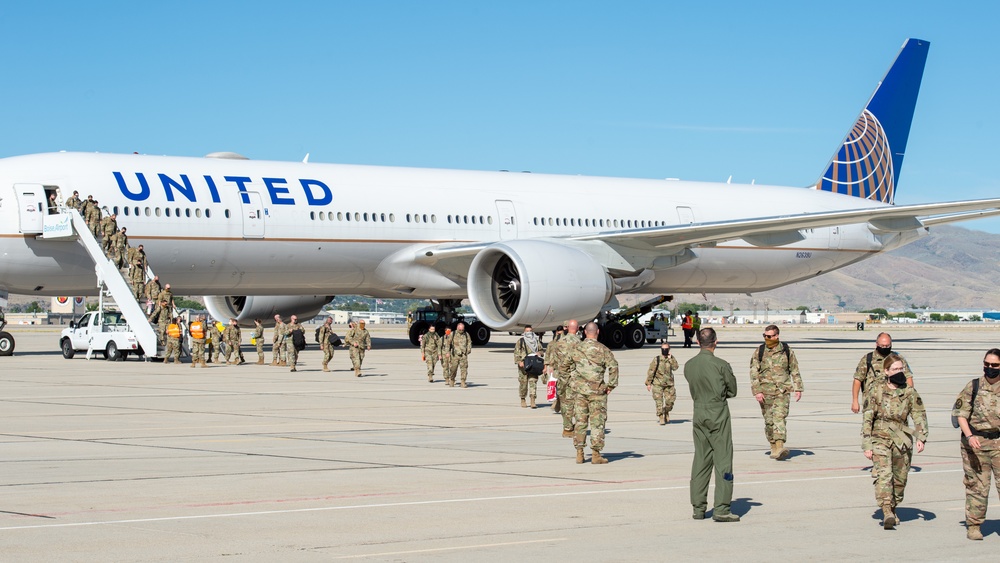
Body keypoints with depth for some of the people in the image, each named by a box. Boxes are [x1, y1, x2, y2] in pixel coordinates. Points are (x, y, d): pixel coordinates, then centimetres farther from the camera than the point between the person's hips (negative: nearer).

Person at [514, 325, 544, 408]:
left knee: (533, 381, -8)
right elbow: (516, 352, -2)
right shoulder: (520, 341, 5)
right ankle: (522, 400, 19)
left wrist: (540, 352, 0)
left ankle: (533, 401, -13)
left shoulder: (536, 341, 15)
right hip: (523, 365, -2)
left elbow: (542, 350, 24)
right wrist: (519, 361, -16)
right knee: (523, 382, 2)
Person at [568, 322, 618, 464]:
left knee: (580, 421, 10)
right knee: (597, 422, 1)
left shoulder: (576, 349, 6)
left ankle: (579, 454, 10)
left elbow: (570, 366, 17)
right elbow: (613, 366, -15)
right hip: (597, 390, -4)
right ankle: (596, 455, 0)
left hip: (579, 389, 4)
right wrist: (611, 385, -6)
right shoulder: (601, 349, -7)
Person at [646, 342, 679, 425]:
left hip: (669, 384, 2)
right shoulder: (656, 359, -3)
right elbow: (650, 371, -1)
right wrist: (648, 383, -2)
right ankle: (661, 418, 0)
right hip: (658, 384, -2)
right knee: (659, 402, -7)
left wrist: (670, 358, -17)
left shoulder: (671, 359, 4)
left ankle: (666, 413, 32)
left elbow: (675, 367, -14)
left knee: (670, 401, 4)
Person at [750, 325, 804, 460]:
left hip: (783, 391, -1)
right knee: (769, 421, 5)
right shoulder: (759, 352, 3)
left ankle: (780, 447, -28)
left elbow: (795, 371, 12)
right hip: (765, 392, 1)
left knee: (779, 417, -18)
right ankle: (773, 448, 19)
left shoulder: (787, 351, 4)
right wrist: (757, 391, -9)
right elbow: (754, 373, 0)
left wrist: (798, 388, 7)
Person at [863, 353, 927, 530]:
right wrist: (867, 445, -5)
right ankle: (886, 512, -30)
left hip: (902, 440, 3)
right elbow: (867, 419, -1)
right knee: (884, 474, -20)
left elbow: (919, 415, 5)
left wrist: (921, 437, -9)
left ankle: (892, 509, 30)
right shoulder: (876, 391, -3)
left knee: (900, 479, 9)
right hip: (880, 438, -3)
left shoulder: (909, 392, 4)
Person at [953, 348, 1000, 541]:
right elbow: (961, 414, -1)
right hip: (976, 444, -1)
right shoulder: (973, 387, 1)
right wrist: (969, 436, -14)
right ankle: (973, 526, 14)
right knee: (977, 486, 4)